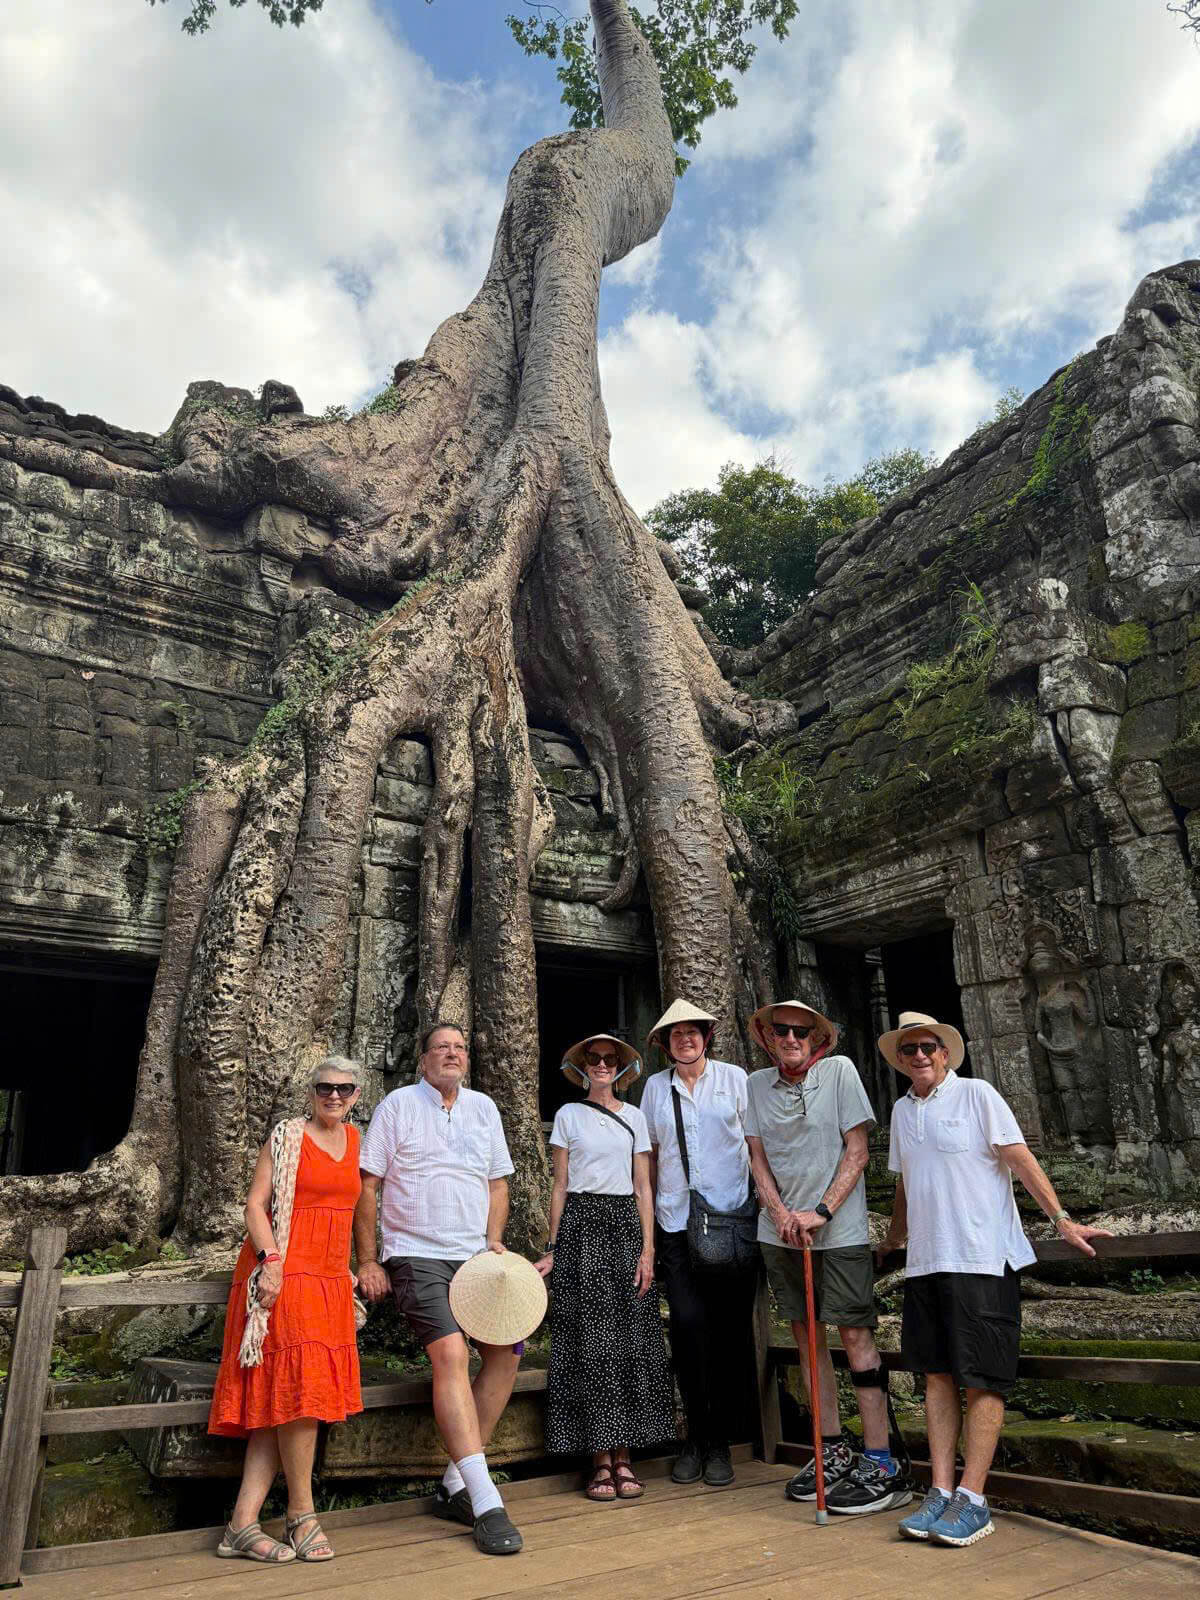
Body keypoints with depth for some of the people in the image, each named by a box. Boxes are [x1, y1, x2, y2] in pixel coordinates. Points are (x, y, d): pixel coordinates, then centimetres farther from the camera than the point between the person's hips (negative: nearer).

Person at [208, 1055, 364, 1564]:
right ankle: (302, 1516, 7)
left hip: (329, 1281, 6)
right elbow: (255, 1204, -6)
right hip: (284, 1274, -6)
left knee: (281, 1401, 5)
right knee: (299, 1391, -8)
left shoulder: (355, 1140, 14)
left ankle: (243, 1525, 10)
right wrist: (271, 1260, -18)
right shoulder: (287, 1136, -2)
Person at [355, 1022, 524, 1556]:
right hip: (417, 1256, -5)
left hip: (475, 1255, 6)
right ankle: (485, 1503, -19)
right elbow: (367, 1186, -2)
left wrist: (495, 1240, 3)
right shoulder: (398, 1105, -2)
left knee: (506, 1351, -1)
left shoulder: (483, 1107, 10)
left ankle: (455, 1486, 12)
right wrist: (367, 1262, -5)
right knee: (451, 1353, -21)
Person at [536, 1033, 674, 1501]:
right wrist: (552, 1249, 0)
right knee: (590, 1339, -3)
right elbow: (560, 1187, 5)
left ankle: (623, 1456, 8)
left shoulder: (635, 1119, 10)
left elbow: (644, 1189, 7)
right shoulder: (569, 1115, 6)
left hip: (625, 1225, 2)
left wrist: (647, 1250, -1)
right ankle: (600, 1460, 5)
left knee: (630, 1339, 0)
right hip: (582, 1226, -2)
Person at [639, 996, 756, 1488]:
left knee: (729, 1328, 1)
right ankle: (695, 1436, 10)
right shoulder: (655, 1087, 11)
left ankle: (720, 1440, 16)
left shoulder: (734, 1078, 5)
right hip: (676, 1225, 1)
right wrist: (647, 1217, 14)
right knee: (688, 1323, -8)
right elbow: (649, 1154, 16)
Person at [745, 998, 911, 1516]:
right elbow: (758, 1158, 6)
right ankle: (832, 1451, 22)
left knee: (855, 1333, -4)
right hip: (780, 1230, 4)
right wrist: (781, 1213, -9)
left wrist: (821, 1212, -14)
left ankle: (880, 1464, 3)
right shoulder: (757, 1084, 4)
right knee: (805, 1334, 10)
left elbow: (857, 1152, -8)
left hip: (840, 1228, -4)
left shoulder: (839, 1070, -7)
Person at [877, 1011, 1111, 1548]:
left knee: (982, 1380, -2)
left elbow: (1020, 1158, -6)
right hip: (926, 1262, 6)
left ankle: (972, 1499, 4)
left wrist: (1061, 1218, -13)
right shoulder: (902, 1110, 13)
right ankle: (941, 1492, 12)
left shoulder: (976, 1094, -3)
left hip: (982, 1259, -6)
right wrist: (891, 1242, 30)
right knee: (937, 1375, 7)